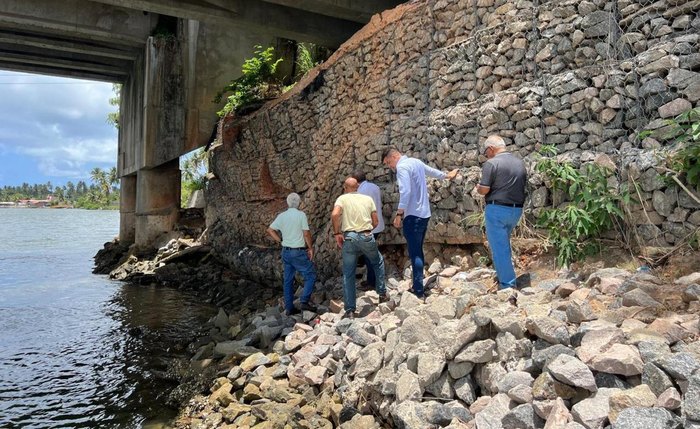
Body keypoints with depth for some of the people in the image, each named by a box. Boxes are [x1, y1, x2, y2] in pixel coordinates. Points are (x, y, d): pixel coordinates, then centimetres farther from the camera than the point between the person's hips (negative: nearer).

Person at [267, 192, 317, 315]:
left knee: (288, 280, 11)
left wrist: (280, 240, 9)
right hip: (299, 252, -6)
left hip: (286, 251, 6)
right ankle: (304, 301, -8)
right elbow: (306, 233, -12)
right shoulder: (301, 215, -10)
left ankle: (289, 308, 14)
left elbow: (270, 230, 6)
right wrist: (310, 248, -2)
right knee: (310, 275, 5)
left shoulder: (281, 216, 5)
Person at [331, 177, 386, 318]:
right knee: (378, 262, 29)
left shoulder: (342, 198, 5)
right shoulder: (368, 198, 12)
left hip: (349, 237, -1)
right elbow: (376, 222, 10)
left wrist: (337, 233, -2)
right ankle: (382, 293, 32)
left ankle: (350, 310, 8)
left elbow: (334, 215, -13)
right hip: (367, 237, 1)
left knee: (348, 275, 8)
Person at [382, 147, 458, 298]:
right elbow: (432, 171, 32)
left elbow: (405, 192, -23)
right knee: (418, 251, 14)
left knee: (415, 254, -8)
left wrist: (399, 214, -21)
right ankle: (418, 287, 19)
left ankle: (419, 291, -8)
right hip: (424, 213, 9)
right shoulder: (416, 162, 15)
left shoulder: (402, 167, -13)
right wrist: (447, 175, 50)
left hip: (413, 215, -9)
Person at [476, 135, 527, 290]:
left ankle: (508, 285, 5)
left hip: (497, 210, -7)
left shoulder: (491, 163, -13)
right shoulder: (520, 162, 9)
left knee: (499, 248, 1)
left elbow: (484, 190, -17)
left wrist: (478, 188, 5)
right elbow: (522, 185, 15)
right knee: (503, 243, 24)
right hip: (517, 210, 7)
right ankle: (505, 276, 33)